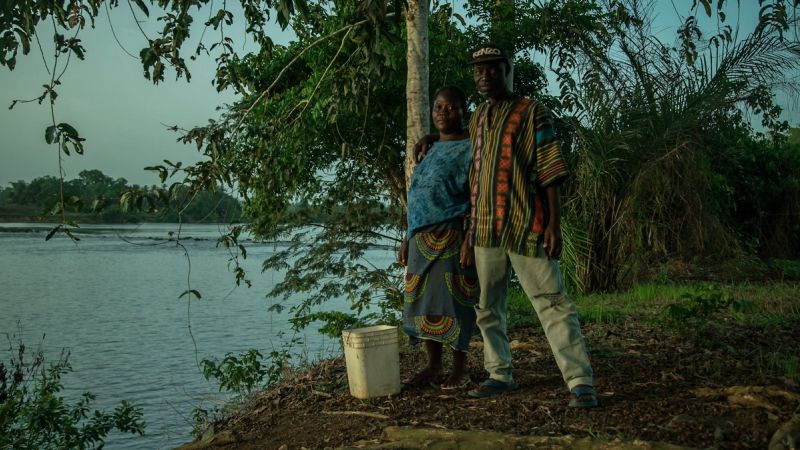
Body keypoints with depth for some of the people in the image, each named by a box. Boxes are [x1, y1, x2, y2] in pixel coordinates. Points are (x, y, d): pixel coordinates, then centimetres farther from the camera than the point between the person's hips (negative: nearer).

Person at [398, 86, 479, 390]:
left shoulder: (469, 149, -3)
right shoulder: (430, 151, 19)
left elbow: (475, 199, -11)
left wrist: (470, 240, -20)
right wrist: (407, 239, 17)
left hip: (451, 238, -7)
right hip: (422, 239, 7)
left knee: (452, 301, -4)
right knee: (423, 299, 8)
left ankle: (460, 368, 7)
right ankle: (433, 364, 19)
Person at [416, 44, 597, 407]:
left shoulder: (532, 113, -1)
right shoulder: (476, 119, 17)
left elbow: (549, 172, -6)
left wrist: (554, 223, -14)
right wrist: (432, 139, 32)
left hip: (525, 226, -6)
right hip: (485, 228, 7)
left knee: (551, 303, -8)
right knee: (488, 307, 10)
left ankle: (580, 383, -7)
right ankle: (500, 375, 21)